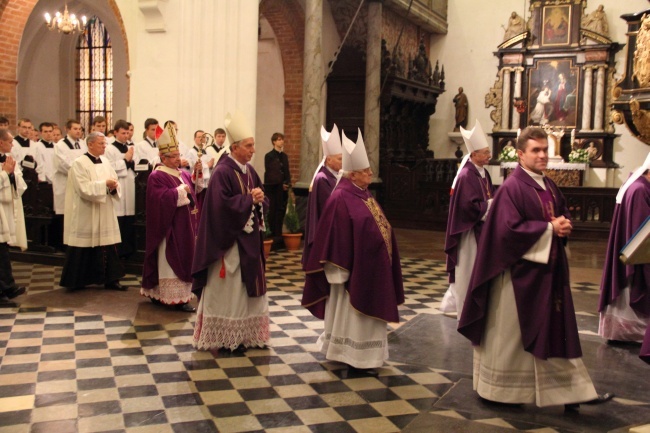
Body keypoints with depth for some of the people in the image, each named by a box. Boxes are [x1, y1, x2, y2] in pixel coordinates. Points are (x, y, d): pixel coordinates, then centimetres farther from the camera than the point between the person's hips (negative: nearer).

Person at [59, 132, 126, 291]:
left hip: (105, 215, 6)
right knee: (84, 250, 2)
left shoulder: (105, 162, 10)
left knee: (108, 247, 5)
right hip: (86, 215, -6)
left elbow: (114, 181, 10)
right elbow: (84, 189, -20)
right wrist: (104, 184, -21)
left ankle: (110, 279, 12)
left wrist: (113, 186, -12)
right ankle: (76, 281, 15)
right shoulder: (79, 164, -11)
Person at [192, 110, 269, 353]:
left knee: (249, 287, 14)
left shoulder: (249, 170, 9)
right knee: (229, 289, 1)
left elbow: (262, 199, 14)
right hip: (230, 239, -8)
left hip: (250, 239, 8)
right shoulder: (223, 172, -16)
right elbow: (222, 205, -24)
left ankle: (249, 334, 24)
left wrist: (259, 198, -9)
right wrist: (249, 199, -15)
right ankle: (228, 338, 12)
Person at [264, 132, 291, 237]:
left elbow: (287, 171, 15)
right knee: (272, 210, -2)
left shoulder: (284, 156, 13)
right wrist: (281, 184, -10)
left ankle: (278, 233, 13)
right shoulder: (269, 156, -4)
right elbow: (269, 173, -7)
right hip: (272, 186, -5)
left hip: (283, 187, 5)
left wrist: (288, 183, -1)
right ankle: (272, 233, 5)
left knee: (281, 210, 6)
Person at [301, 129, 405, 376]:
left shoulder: (364, 195, 11)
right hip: (354, 266, -10)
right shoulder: (341, 198, -17)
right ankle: (355, 361, 9)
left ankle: (359, 357, 28)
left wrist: (380, 263, 19)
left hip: (370, 265, 10)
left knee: (363, 312, 17)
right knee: (352, 314, 0)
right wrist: (340, 270, -20)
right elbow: (336, 237, -19)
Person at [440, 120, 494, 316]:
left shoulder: (483, 173, 8)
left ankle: (451, 302, 31)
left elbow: (489, 197, 16)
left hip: (481, 229, 10)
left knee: (468, 272, 17)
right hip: (469, 231, -9)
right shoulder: (466, 176, -21)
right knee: (468, 272, 3)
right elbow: (471, 207, -24)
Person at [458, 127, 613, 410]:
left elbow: (564, 214, 20)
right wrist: (549, 228, -18)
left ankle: (569, 392, 15)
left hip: (549, 271, 8)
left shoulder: (550, 186, 11)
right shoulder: (511, 188, -14)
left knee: (555, 331, 9)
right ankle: (499, 388, 22)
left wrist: (565, 226, -4)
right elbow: (509, 228, -21)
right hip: (520, 272, -8)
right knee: (511, 333, 5)